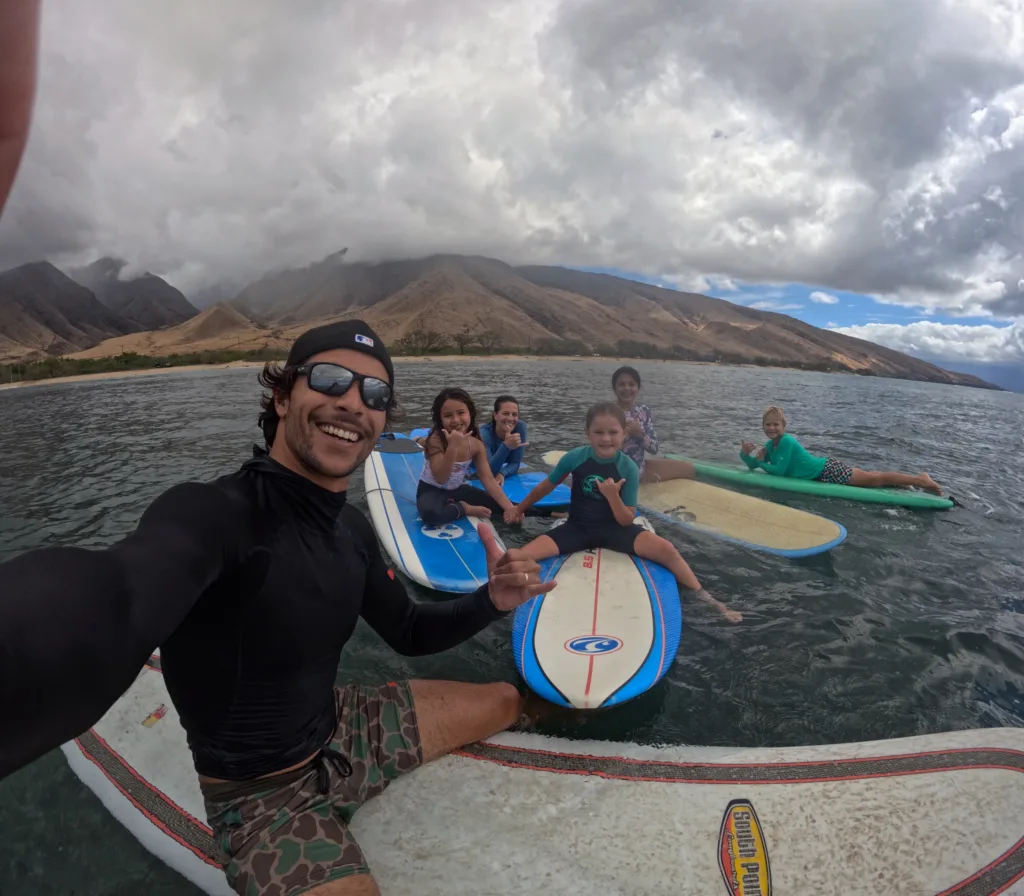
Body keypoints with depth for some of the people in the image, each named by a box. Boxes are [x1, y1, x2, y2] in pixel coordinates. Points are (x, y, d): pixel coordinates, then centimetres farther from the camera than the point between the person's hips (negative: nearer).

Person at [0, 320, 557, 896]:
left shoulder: (351, 527, -4)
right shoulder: (213, 514, -30)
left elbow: (406, 632, 6)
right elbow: (113, 600, -52)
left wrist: (491, 602, -12)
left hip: (344, 729, 7)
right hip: (267, 794, -6)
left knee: (508, 701, 11)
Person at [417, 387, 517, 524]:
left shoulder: (476, 445, -10)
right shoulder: (435, 440, -24)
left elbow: (489, 480, -10)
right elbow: (440, 479, -30)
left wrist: (510, 508, -21)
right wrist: (453, 446, -42)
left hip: (458, 490, 5)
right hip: (432, 490, -4)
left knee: (503, 507, -6)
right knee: (431, 513, -40)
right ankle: (464, 508, -12)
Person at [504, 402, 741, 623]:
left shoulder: (629, 469, -14)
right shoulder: (574, 458, -13)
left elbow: (627, 521, -12)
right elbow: (546, 485, 5)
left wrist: (612, 495, -31)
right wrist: (520, 508, 18)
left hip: (614, 528, 0)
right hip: (577, 527, 1)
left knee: (666, 549, -21)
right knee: (522, 556, -23)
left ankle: (704, 598, -2)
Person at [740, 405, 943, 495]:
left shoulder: (786, 441, -24)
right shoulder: (770, 445, 1)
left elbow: (779, 470, -26)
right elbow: (752, 465, 7)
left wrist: (761, 461, -16)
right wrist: (746, 454, -12)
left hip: (828, 471, -8)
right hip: (822, 471, 8)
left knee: (876, 479, -1)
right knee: (872, 479, 19)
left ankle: (920, 480, 12)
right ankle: (919, 480, 32)